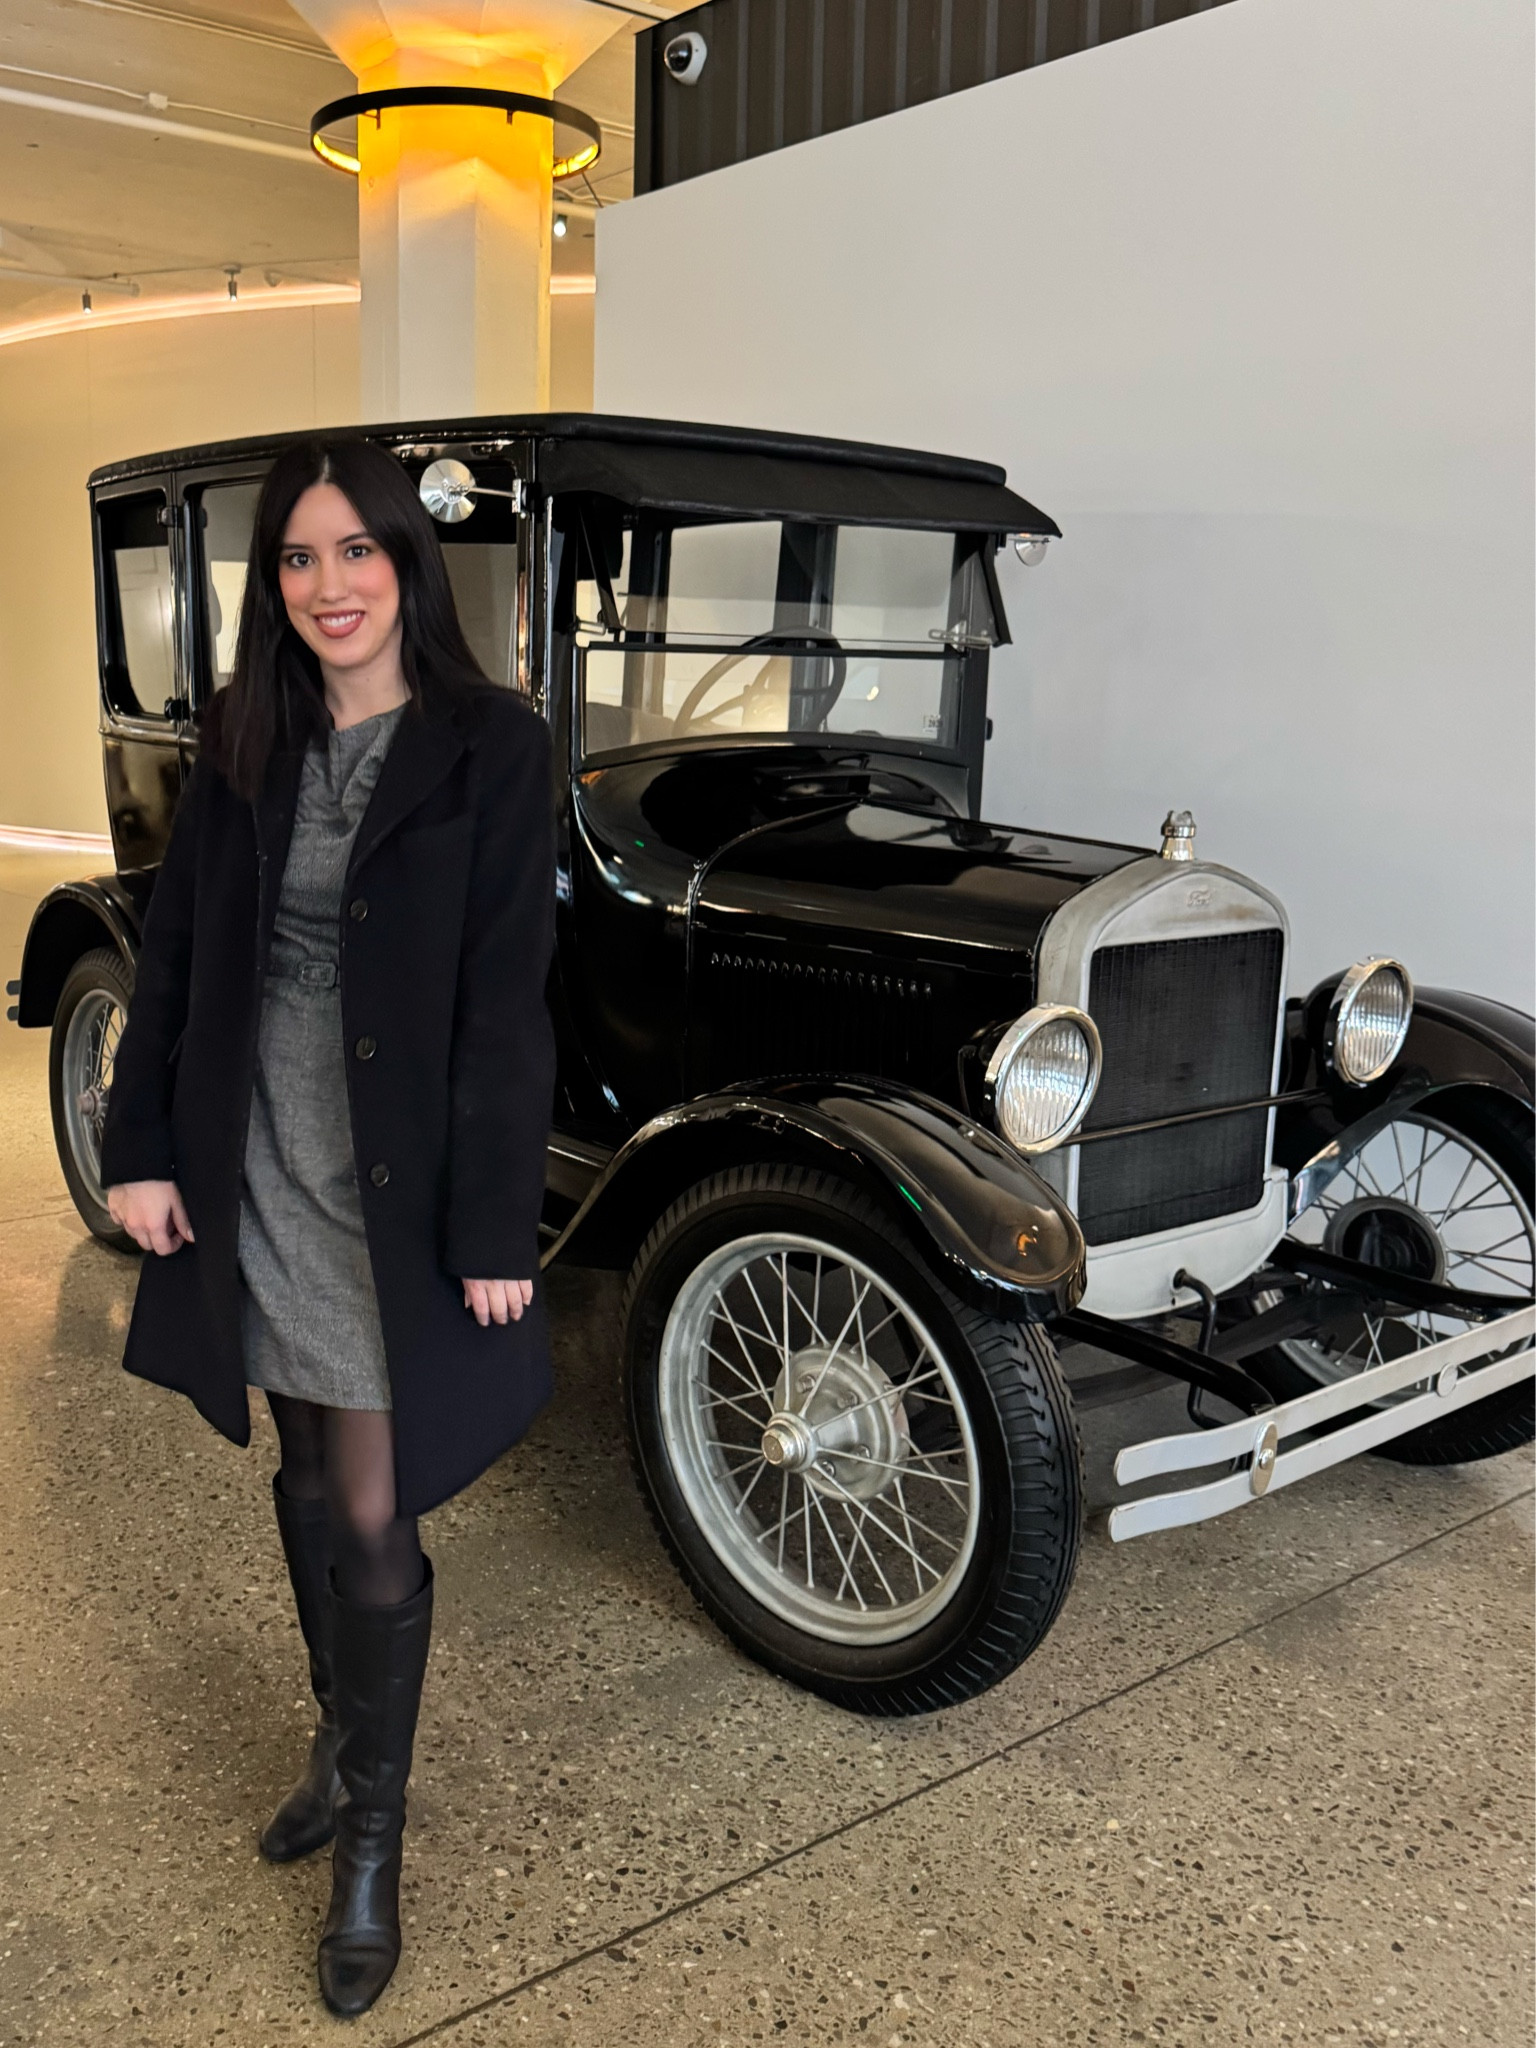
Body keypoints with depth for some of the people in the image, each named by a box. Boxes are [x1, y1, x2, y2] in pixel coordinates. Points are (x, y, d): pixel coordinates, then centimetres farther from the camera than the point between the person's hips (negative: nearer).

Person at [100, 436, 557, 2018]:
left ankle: (371, 1840, 23)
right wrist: (140, 1148, 2)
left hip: (399, 1189, -5)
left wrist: (496, 1230, -15)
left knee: (372, 1521, 2)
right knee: (306, 1482, 19)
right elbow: (175, 955, 7)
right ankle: (341, 1738, 42)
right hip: (258, 1176, 5)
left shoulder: (491, 746, -11)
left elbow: (506, 1000, -14)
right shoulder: (242, 742, 4)